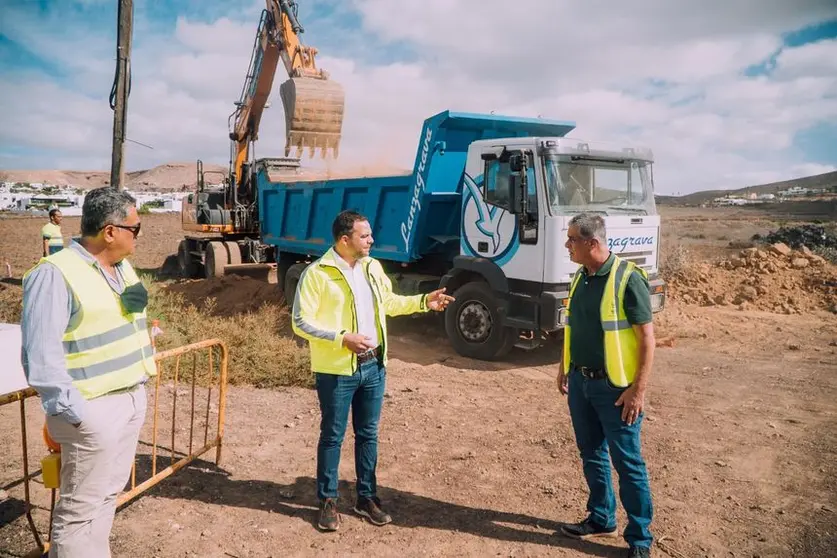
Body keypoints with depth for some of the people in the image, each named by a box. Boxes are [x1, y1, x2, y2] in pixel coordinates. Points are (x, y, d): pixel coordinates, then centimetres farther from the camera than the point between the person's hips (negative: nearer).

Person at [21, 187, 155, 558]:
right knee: (81, 506, 6)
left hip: (132, 398, 8)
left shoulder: (122, 266, 9)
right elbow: (40, 354, -21)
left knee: (109, 492, 21)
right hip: (94, 408, -8)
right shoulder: (54, 274, -18)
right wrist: (72, 411, -21)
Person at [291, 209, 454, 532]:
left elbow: (388, 302, 21)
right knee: (333, 436, 8)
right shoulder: (317, 273, -14)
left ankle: (366, 497, 30)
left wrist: (424, 302, 11)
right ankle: (328, 500, 25)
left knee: (368, 434, 15)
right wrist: (342, 338, -24)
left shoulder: (373, 267, 7)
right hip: (337, 371, -6)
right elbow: (301, 322, -16)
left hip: (373, 366, 6)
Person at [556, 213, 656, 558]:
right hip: (580, 382, 7)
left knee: (627, 463, 4)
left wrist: (639, 389, -18)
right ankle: (601, 519, 35)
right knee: (591, 455, 17)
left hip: (614, 387, -7)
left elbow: (647, 338, -16)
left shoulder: (628, 278, -16)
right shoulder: (580, 277, 6)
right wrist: (564, 368, 19)